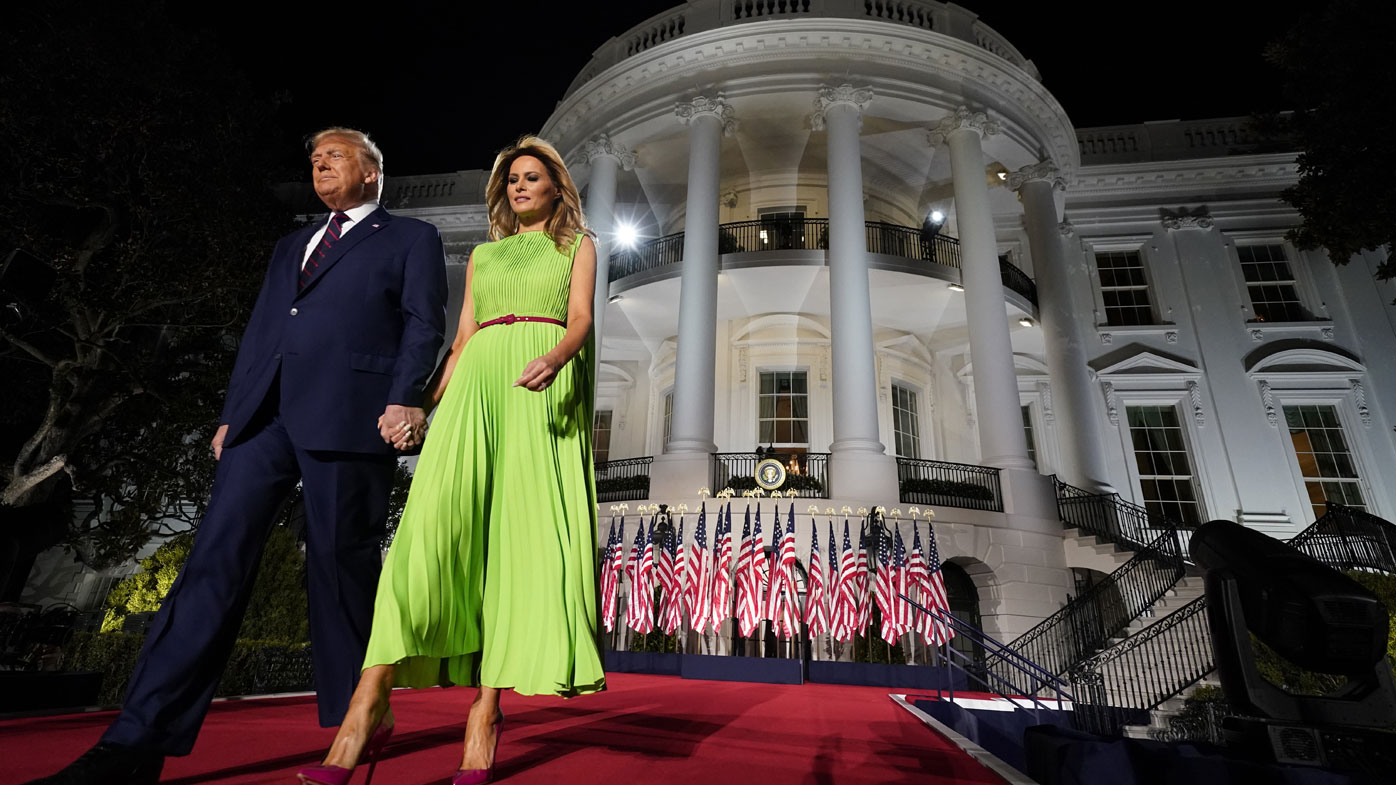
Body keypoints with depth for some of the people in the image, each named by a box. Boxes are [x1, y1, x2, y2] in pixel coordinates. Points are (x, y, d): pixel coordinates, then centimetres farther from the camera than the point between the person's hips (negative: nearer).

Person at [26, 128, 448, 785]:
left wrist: (403, 400, -14)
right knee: (216, 557, -1)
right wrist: (232, 413, 14)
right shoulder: (290, 246, 30)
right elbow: (258, 332, 25)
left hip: (346, 413, -6)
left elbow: (423, 325, 0)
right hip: (264, 411, 6)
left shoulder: (411, 238, 13)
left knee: (341, 564, -3)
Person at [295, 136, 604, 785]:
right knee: (437, 522, -16)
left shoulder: (577, 246, 20)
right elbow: (462, 339, 20)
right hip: (478, 385, 2)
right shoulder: (482, 255, 28)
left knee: (520, 531, -11)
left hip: (544, 389, -2)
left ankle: (486, 711, -6)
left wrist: (555, 356, -21)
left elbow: (581, 317, 1)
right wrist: (421, 405, 9)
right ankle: (368, 707, -17)